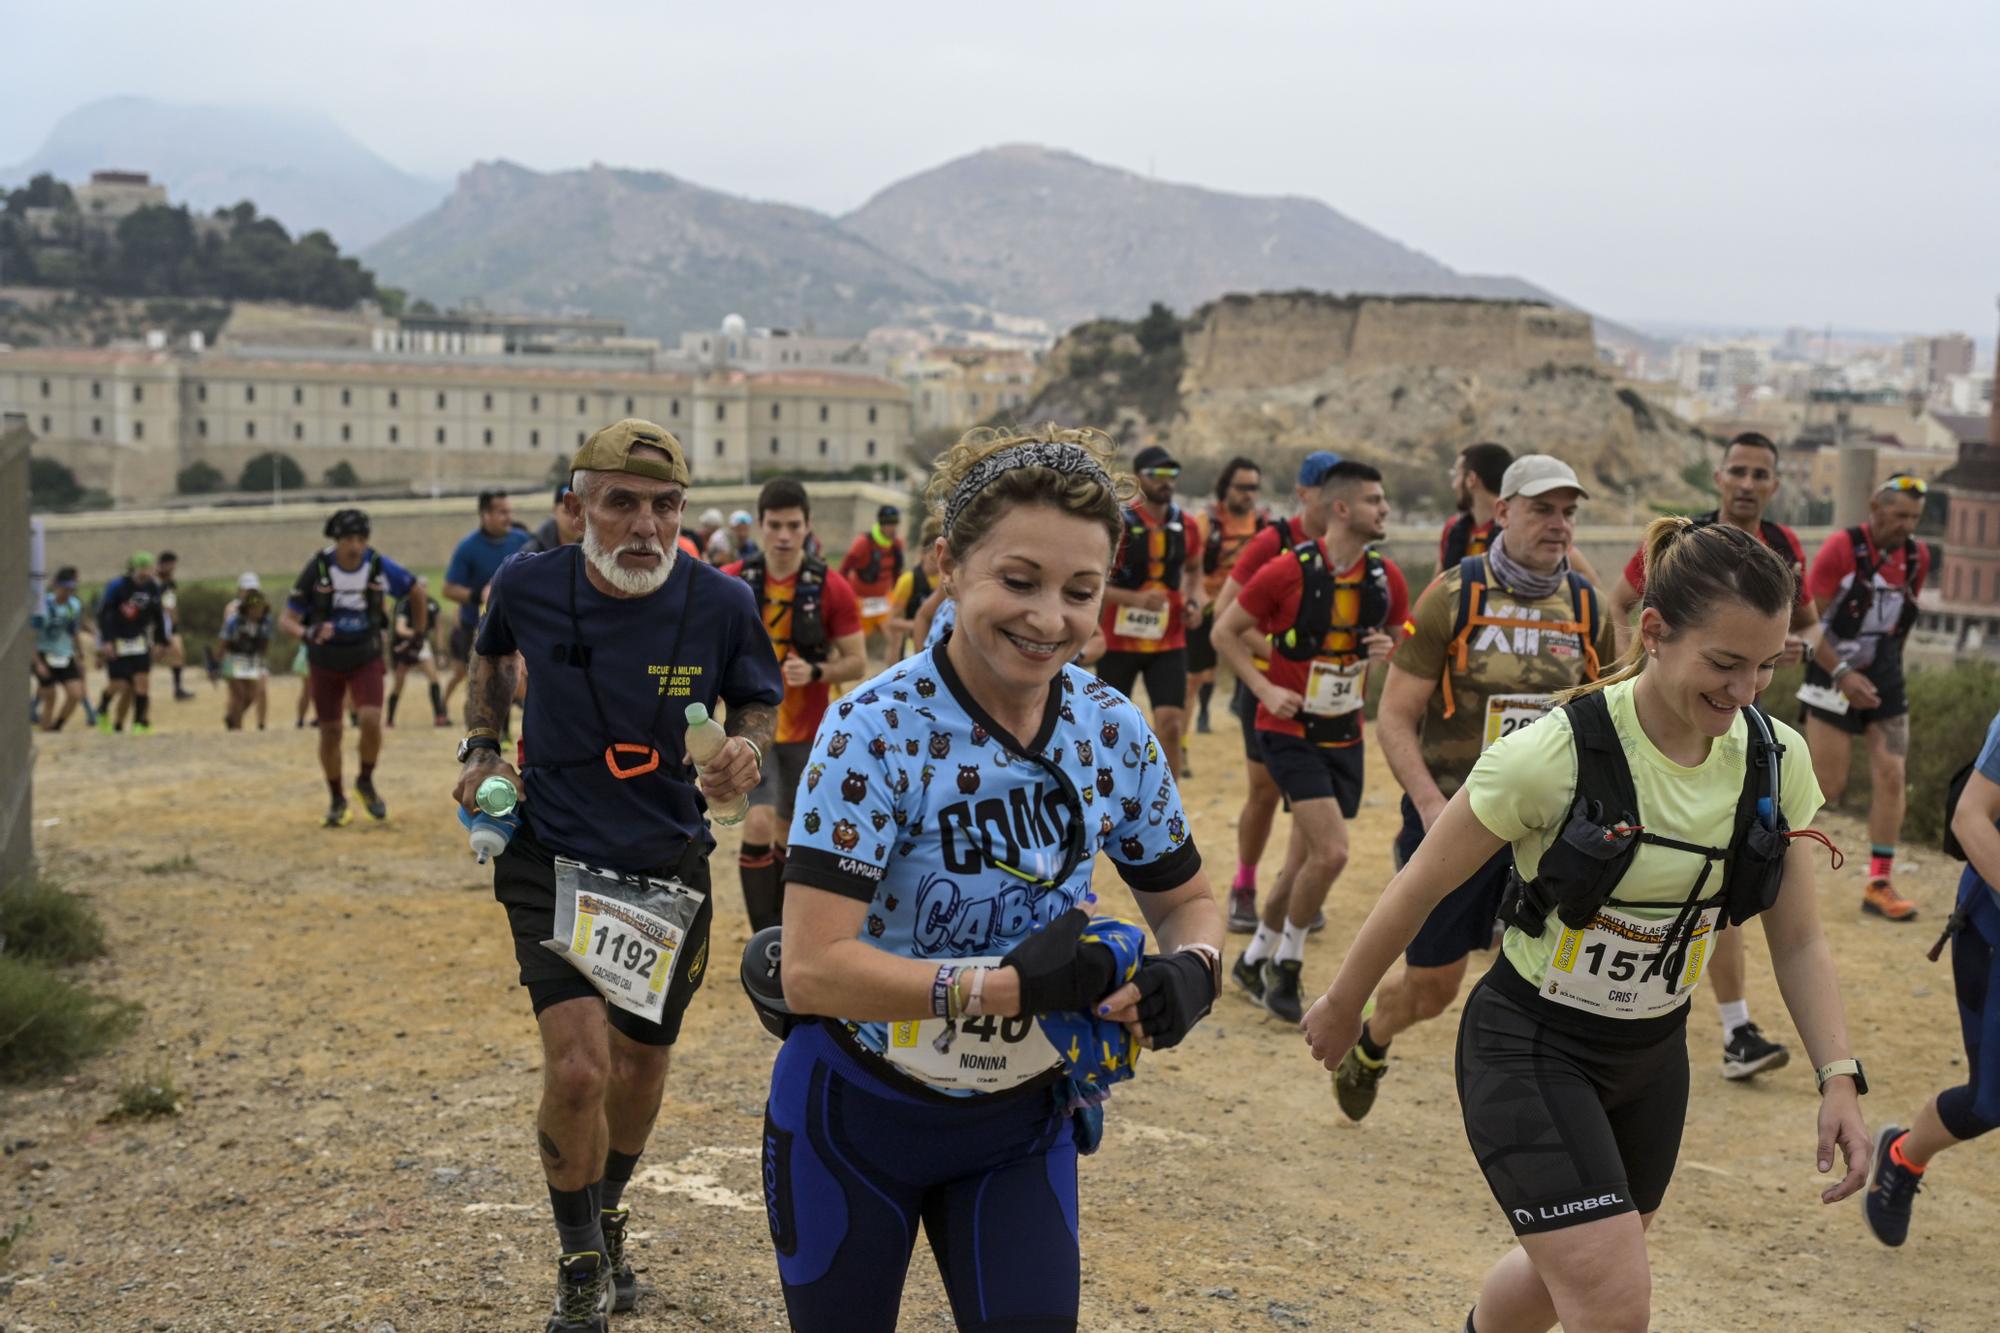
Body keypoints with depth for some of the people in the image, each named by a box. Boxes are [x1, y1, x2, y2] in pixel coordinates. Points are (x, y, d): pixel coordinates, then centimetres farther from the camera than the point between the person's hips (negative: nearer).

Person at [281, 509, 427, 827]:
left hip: (366, 658, 0)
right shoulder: (317, 569, -18)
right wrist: (307, 633, -37)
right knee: (330, 731, 5)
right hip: (325, 662, 0)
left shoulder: (379, 566, -15)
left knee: (370, 720, -19)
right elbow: (286, 619, -16)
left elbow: (419, 591, 4)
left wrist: (419, 633, 8)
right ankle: (337, 799, 26)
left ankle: (366, 782, 8)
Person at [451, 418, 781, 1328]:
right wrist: (480, 749, 2)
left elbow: (758, 703, 5)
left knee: (640, 1066, 16)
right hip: (552, 858, -2)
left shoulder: (721, 604, -13)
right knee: (578, 1067, -17)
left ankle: (607, 1218, 46)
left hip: (668, 866, 2)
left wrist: (747, 751, -17)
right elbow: (491, 655, 13)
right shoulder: (529, 585, -11)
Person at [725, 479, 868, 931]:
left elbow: (857, 663, -6)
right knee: (759, 826, -19)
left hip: (807, 732, 1)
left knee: (787, 837, 13)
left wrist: (814, 671, -23)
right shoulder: (732, 582, -6)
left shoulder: (832, 588, -9)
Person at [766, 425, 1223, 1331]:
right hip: (855, 1120, -3)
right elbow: (812, 970, -30)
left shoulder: (1115, 736, -9)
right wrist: (1012, 984, -38)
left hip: (1022, 1127, 4)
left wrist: (1189, 968, -18)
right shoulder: (875, 732, -24)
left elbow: (1186, 899, 5)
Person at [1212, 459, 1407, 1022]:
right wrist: (1265, 689, -13)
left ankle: (1254, 959, 33)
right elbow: (1225, 633, -5)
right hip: (1289, 731, -6)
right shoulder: (1288, 572, -15)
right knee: (1332, 852, -17)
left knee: (1305, 861, 12)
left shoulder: (1387, 578, 0)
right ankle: (1286, 964, 5)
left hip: (1345, 736, 6)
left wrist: (1390, 650, -8)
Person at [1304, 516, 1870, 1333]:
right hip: (1530, 1052, -6)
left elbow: (1798, 941, 2)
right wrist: (1342, 1007, 0)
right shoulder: (1555, 754, -25)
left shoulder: (1775, 761, -9)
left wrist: (1839, 1078, -10)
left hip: (1651, 1056, 6)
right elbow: (1418, 888, -12)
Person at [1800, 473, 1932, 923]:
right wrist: (1842, 674, -21)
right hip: (1835, 675, -5)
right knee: (1828, 786, -6)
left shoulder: (1918, 556, 1)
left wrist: (1887, 663, 15)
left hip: (1885, 678, 5)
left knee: (1891, 776, -4)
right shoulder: (1841, 548, -16)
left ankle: (1880, 884, 3)